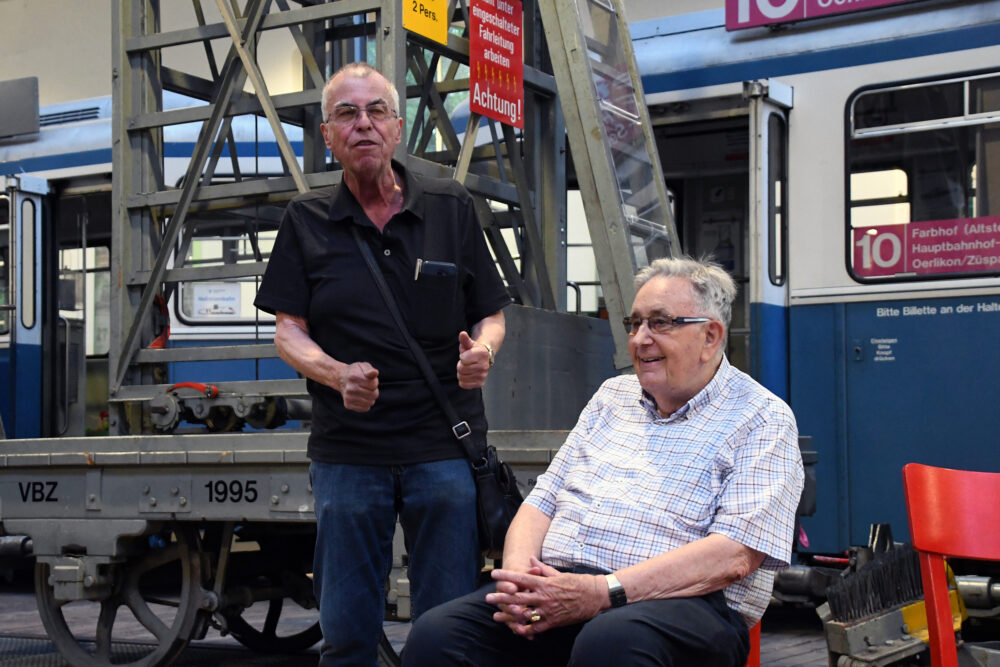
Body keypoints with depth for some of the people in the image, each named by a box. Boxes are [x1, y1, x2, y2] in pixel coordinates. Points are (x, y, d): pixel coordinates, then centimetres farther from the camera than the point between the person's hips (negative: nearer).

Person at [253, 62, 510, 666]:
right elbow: (289, 332, 5)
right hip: (346, 451, 1)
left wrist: (481, 352, -13)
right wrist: (339, 375, -16)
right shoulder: (307, 221, 9)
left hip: (444, 446, 0)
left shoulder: (453, 209, 8)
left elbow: (492, 316, 11)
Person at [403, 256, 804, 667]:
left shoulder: (763, 420, 3)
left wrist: (603, 592, -20)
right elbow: (541, 502, 19)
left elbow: (735, 554, -11)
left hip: (681, 602, -5)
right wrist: (518, 575, -4)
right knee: (435, 634, -22)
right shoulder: (613, 397, 24)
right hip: (559, 586, 5)